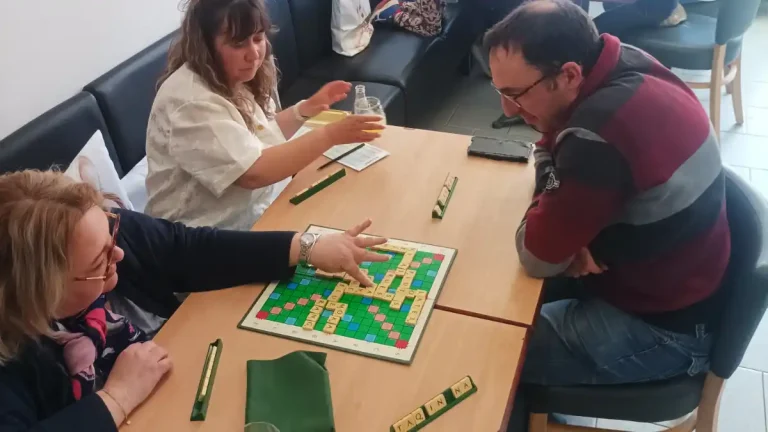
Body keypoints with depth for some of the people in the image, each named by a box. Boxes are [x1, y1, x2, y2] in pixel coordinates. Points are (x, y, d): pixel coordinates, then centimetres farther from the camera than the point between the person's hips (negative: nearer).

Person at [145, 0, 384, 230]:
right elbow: (253, 173, -30)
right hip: (216, 237, -8)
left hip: (265, 199, 8)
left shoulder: (232, 77, 1)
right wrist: (329, 135, -30)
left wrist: (305, 109, 0)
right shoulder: (191, 102, -25)